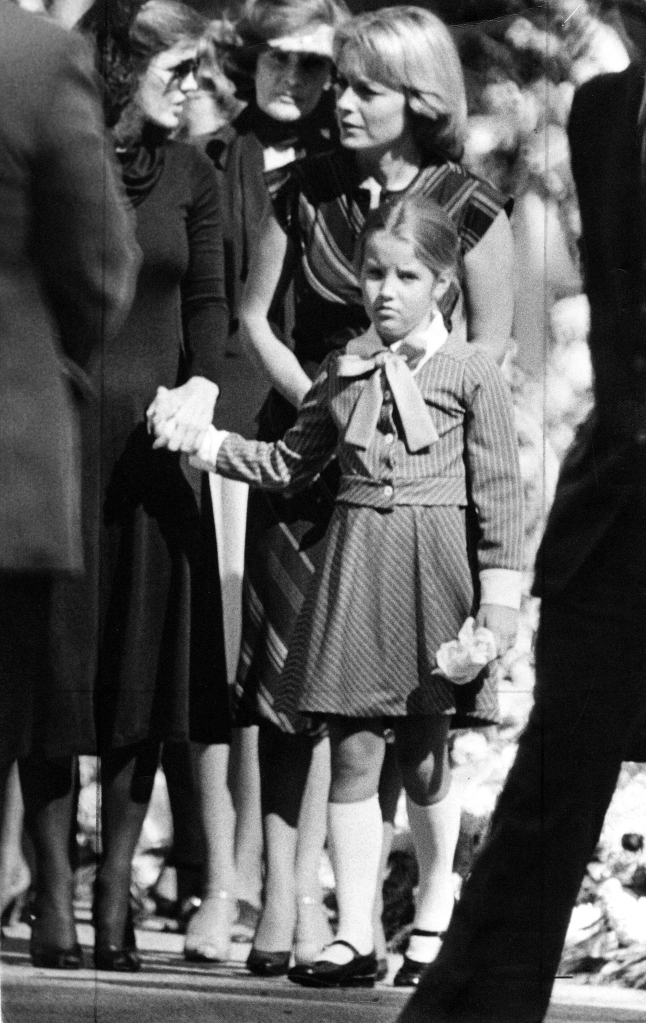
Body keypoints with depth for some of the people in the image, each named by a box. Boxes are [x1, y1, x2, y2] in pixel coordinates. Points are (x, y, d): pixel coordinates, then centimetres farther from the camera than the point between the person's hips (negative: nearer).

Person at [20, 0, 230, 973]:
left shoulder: (190, 176, 9)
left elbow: (210, 301, 9)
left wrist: (202, 385, -8)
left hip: (154, 437, 4)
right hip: (56, 433, -3)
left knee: (147, 672, 2)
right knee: (57, 663, -1)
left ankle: (117, 892, 9)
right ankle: (54, 894, 5)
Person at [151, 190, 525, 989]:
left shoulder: (470, 373, -3)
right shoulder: (344, 371, 10)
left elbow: (498, 492, -5)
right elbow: (289, 464, 18)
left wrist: (499, 597, -9)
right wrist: (202, 442, 7)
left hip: (432, 567, -4)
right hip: (355, 559, 4)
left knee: (425, 758, 5)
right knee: (351, 752, 0)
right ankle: (354, 935, 1)